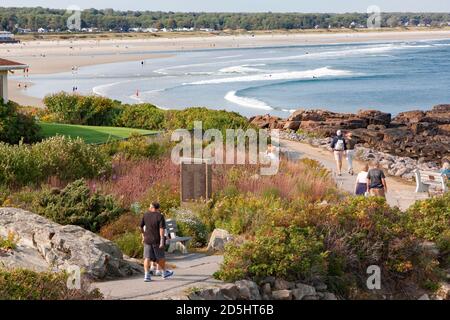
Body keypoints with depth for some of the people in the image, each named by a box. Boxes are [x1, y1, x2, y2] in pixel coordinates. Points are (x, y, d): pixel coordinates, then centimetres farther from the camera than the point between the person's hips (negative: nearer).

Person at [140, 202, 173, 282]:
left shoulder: (146, 215, 1)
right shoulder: (160, 216, -10)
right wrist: (162, 241, -19)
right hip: (157, 240, -2)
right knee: (160, 257, 13)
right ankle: (164, 273, 29)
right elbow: (162, 229, -18)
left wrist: (143, 236, 20)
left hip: (147, 239, 3)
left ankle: (146, 275, -10)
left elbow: (141, 226, 7)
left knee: (147, 258, 0)